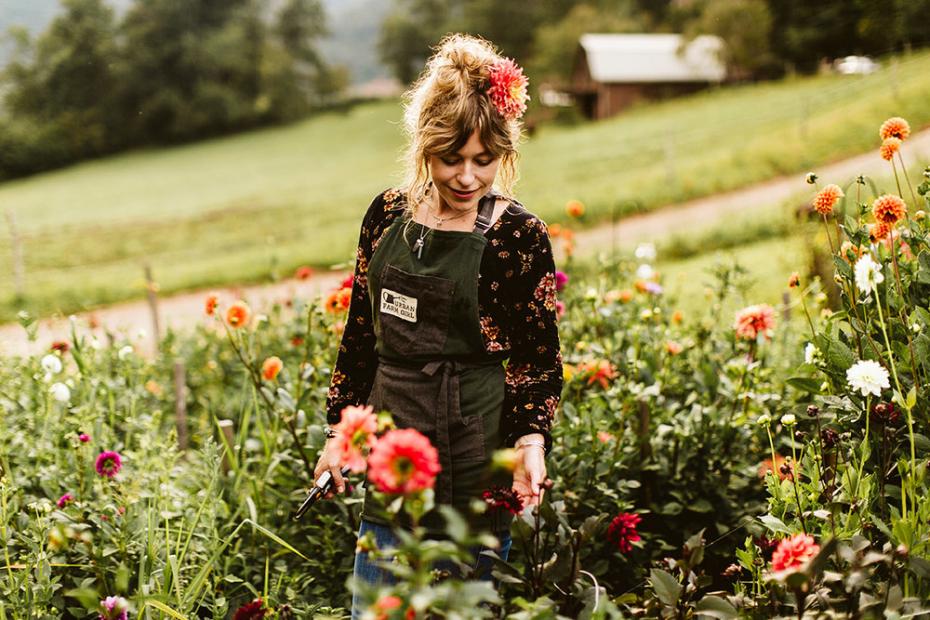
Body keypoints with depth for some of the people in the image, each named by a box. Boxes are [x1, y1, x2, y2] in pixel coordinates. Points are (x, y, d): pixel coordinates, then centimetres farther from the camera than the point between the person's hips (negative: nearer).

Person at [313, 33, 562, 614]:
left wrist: (532, 442, -20)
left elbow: (540, 360, -4)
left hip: (474, 466, -5)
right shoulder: (388, 214, 3)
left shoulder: (519, 237, -9)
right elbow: (360, 333, 12)